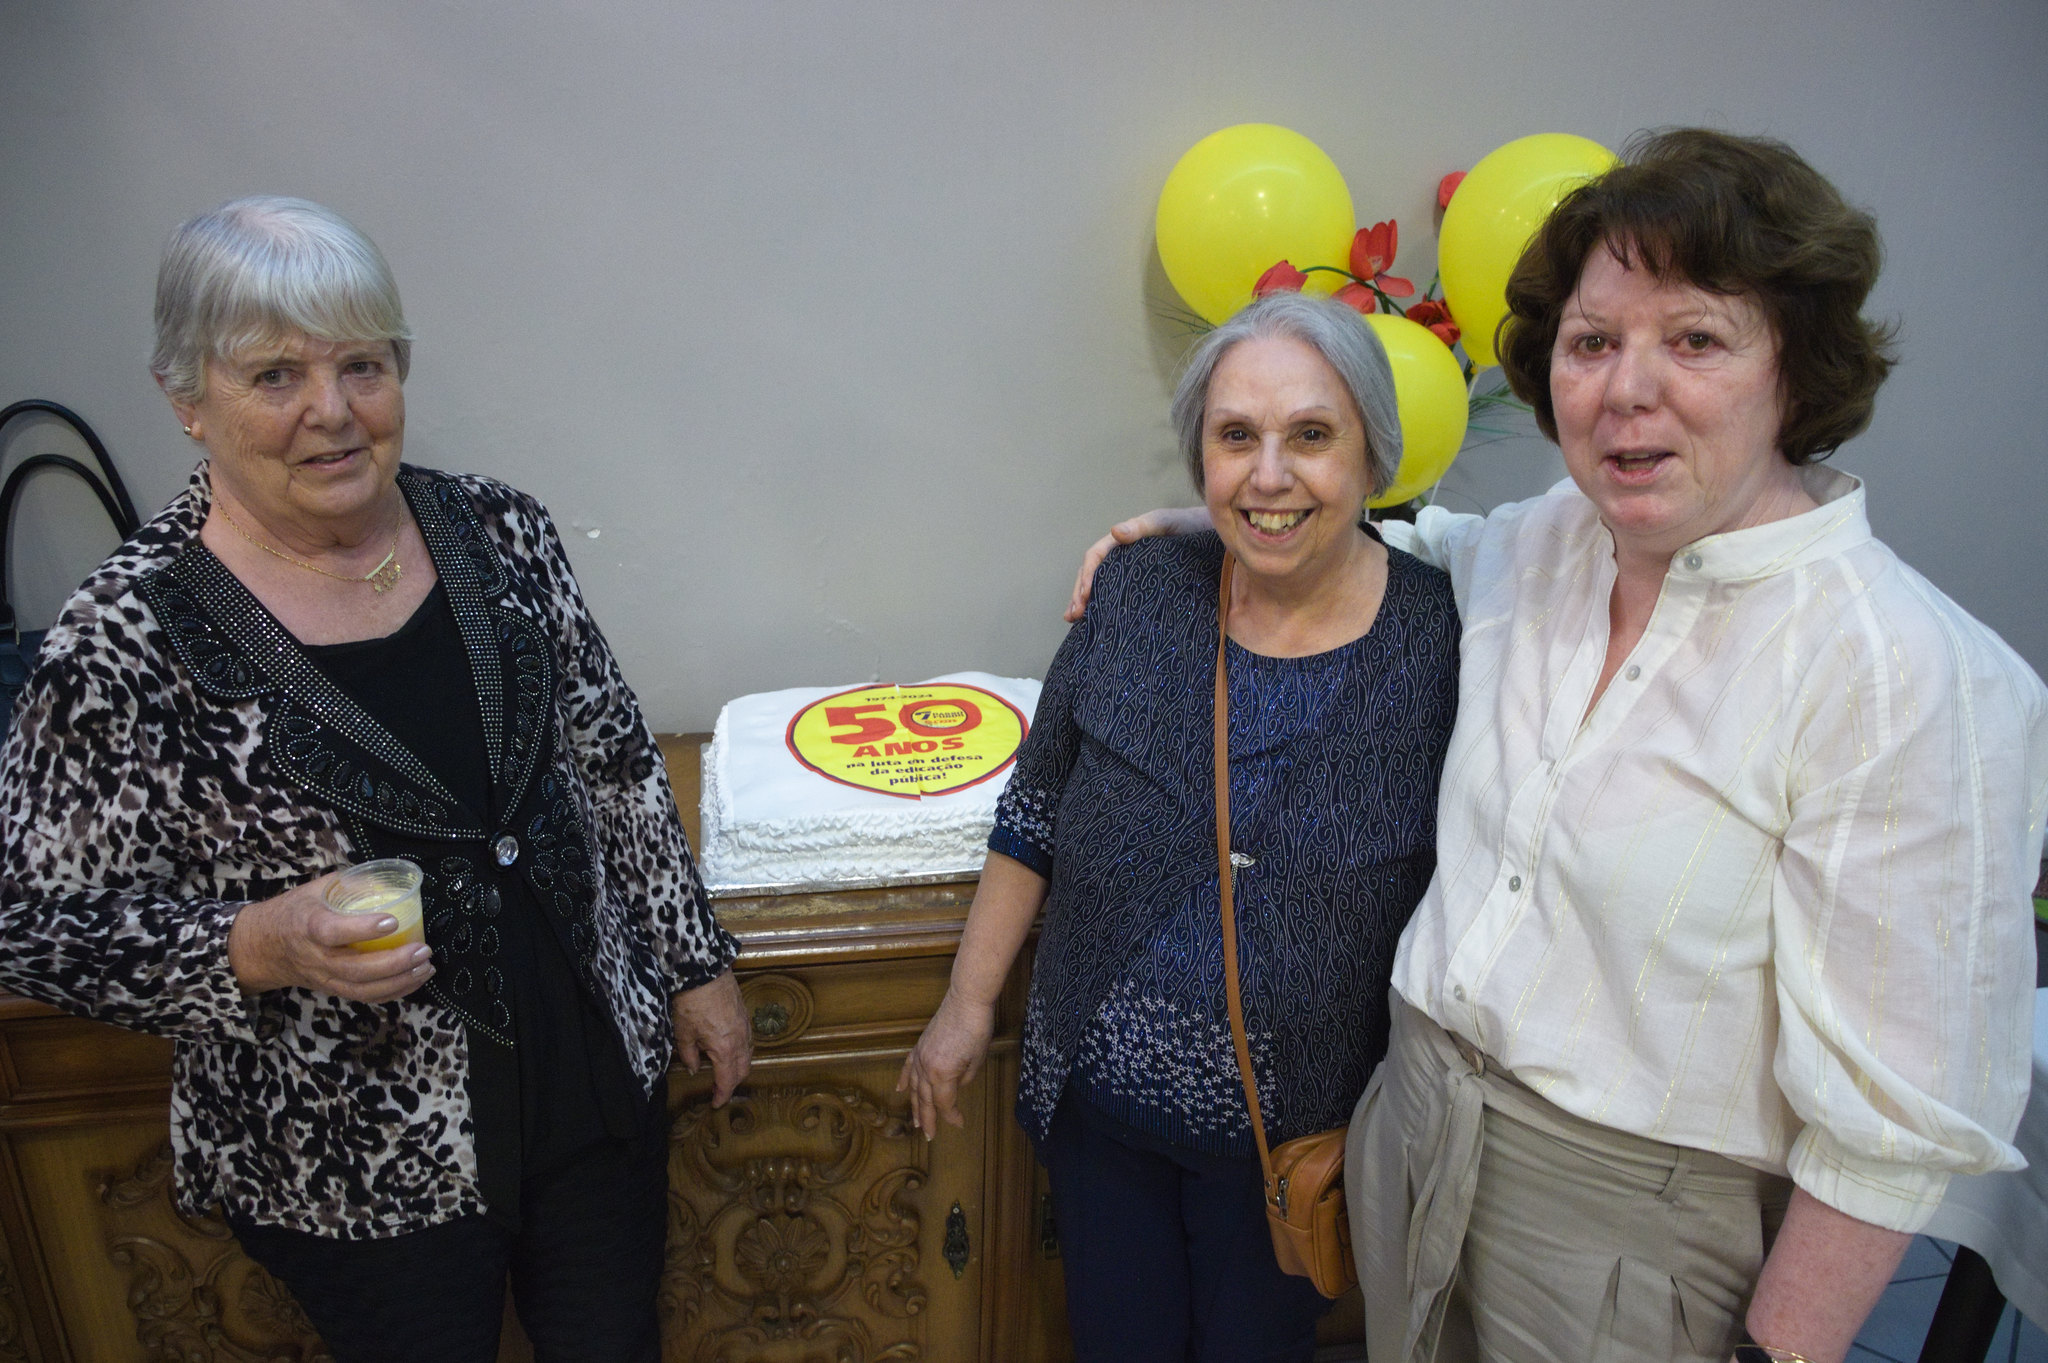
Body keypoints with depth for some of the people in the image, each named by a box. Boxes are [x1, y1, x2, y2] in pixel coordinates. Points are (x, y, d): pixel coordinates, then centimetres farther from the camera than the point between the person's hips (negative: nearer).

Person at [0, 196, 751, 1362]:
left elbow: (620, 768, 2)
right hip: (357, 1168, -3)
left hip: (599, 1086, 4)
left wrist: (694, 965, 6)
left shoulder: (499, 533, -6)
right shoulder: (128, 642, -18)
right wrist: (270, 946, -27)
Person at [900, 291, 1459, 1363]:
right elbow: (1034, 816, 2)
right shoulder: (1138, 590, -8)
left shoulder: (1439, 642, -16)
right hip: (1096, 1095, 2)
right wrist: (969, 1003, 4)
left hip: (1288, 1137, -2)